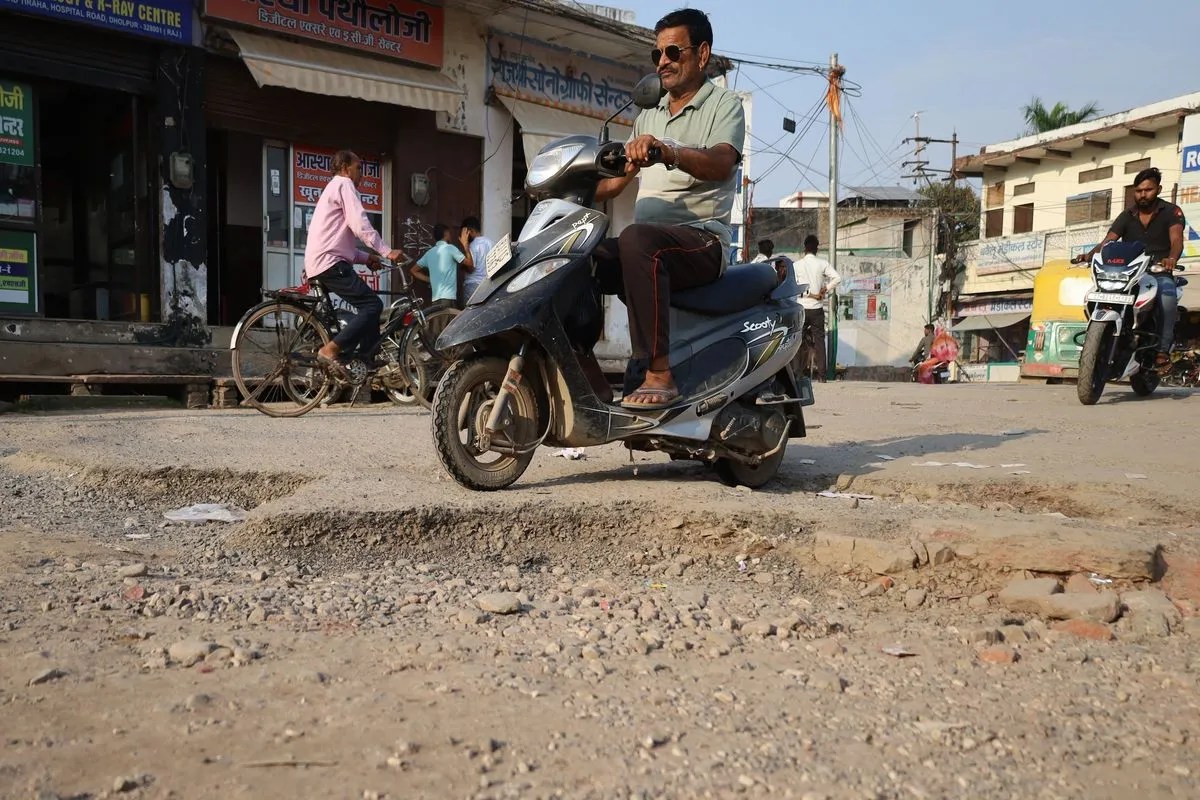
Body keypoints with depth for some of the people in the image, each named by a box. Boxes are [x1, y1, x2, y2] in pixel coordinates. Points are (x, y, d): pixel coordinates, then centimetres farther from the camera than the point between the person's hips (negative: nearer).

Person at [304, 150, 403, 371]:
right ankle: (330, 350, -19)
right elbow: (360, 226, -16)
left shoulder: (334, 188, 31)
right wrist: (388, 251, -16)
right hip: (330, 262, -10)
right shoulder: (344, 184, -1)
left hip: (323, 261, 10)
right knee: (372, 305, -15)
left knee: (369, 306, 11)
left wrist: (367, 258, 22)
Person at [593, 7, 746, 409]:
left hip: (701, 238, -7)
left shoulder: (725, 104, 2)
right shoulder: (649, 115, 25)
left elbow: (721, 165, -19)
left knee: (637, 239, -37)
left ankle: (659, 375, -37)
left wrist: (668, 151, -37)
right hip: (650, 240, 7)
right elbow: (620, 177, 27)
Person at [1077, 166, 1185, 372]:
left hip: (1159, 273, -4)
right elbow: (1108, 241, -1)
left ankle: (1163, 350, -34)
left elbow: (1176, 239, -17)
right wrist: (1090, 255, -25)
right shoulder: (1127, 216, 12)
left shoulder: (1171, 212, 2)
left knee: (1167, 293, -37)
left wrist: (1171, 259, -41)